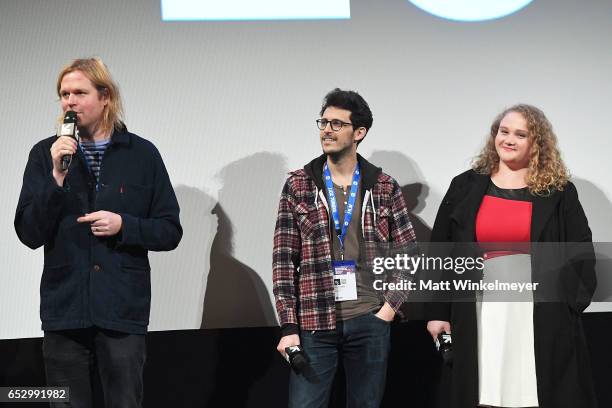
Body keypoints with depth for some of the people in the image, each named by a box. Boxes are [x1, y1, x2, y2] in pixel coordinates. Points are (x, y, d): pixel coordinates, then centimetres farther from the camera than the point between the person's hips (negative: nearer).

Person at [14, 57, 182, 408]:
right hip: (64, 311, 1)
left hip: (123, 312, -1)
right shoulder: (45, 154, 4)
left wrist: (123, 225, -13)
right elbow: (30, 234, -2)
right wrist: (57, 177, -13)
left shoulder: (142, 154, 2)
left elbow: (170, 232, 4)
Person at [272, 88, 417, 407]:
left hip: (370, 323, 1)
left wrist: (391, 306, -3)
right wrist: (288, 326, -6)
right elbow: (284, 259, 1)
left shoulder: (385, 189, 6)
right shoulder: (298, 185, 4)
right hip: (315, 324, -1)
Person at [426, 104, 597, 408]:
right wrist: (438, 312, 5)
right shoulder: (466, 187, 9)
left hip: (544, 314, -1)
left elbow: (581, 252, 7)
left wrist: (572, 301, -5)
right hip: (482, 312, 1)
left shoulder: (559, 192, 6)